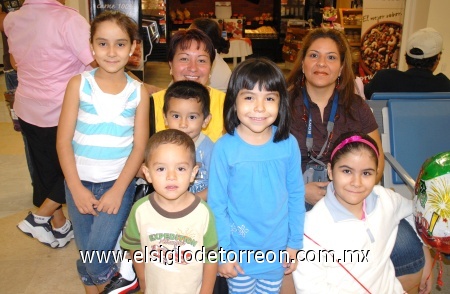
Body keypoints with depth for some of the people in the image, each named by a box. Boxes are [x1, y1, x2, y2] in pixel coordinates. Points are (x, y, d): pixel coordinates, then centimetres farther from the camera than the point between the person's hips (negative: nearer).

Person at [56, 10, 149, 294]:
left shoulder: (139, 92, -4)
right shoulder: (79, 84, -4)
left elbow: (139, 146, -5)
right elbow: (64, 141, -4)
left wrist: (118, 190, -12)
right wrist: (76, 188, -9)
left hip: (119, 182, -1)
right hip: (80, 182, 2)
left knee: (96, 256, -11)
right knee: (87, 256, 12)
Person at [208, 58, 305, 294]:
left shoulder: (289, 144, -11)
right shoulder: (224, 148, -17)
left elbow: (296, 195, -1)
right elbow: (216, 203, -10)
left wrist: (294, 243, 3)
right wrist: (222, 252, -7)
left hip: (277, 251, 2)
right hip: (238, 253, -2)